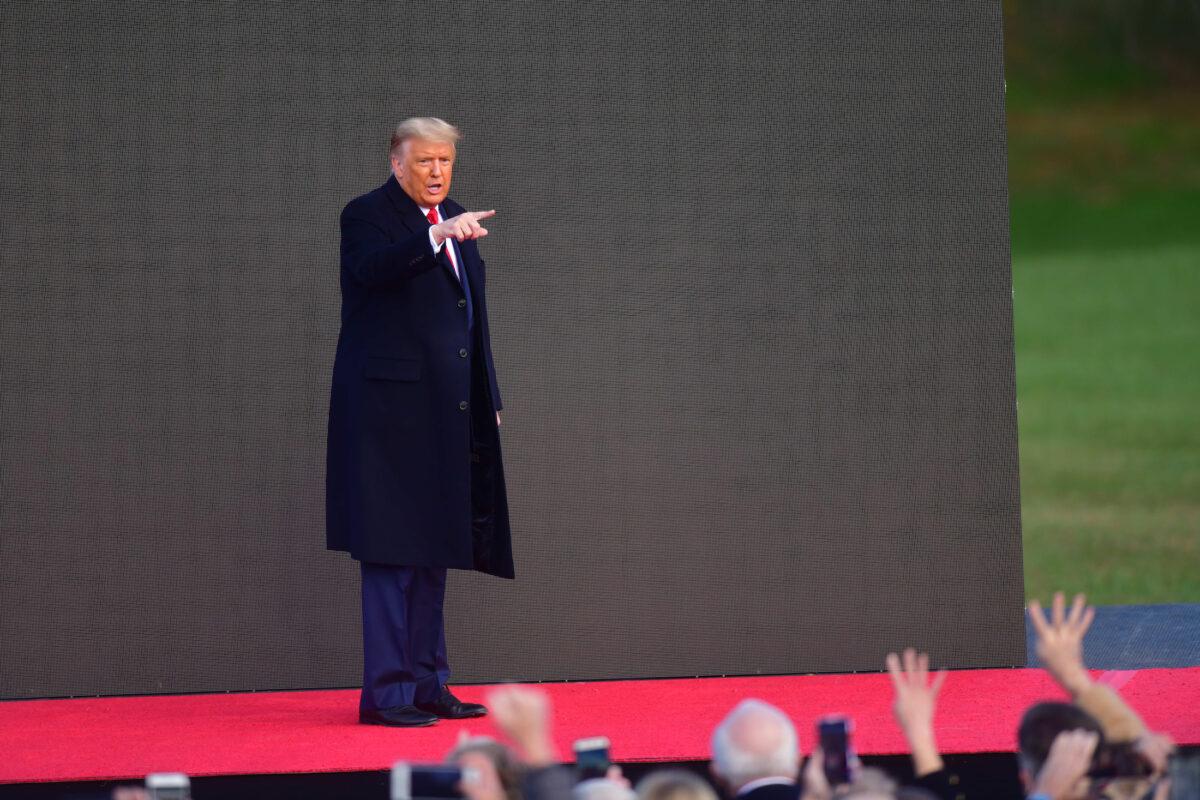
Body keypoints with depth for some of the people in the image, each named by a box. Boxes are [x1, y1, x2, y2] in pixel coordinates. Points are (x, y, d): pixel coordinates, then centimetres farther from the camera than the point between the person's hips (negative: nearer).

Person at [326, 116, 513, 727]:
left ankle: (427, 684, 18)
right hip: (390, 408, -8)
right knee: (391, 551, -8)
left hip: (446, 413, 8)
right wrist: (437, 236, -43)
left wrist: (487, 401, 18)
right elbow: (374, 267, -30)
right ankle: (386, 693, -7)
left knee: (433, 550, 12)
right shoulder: (367, 215, -7)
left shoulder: (456, 221, 16)